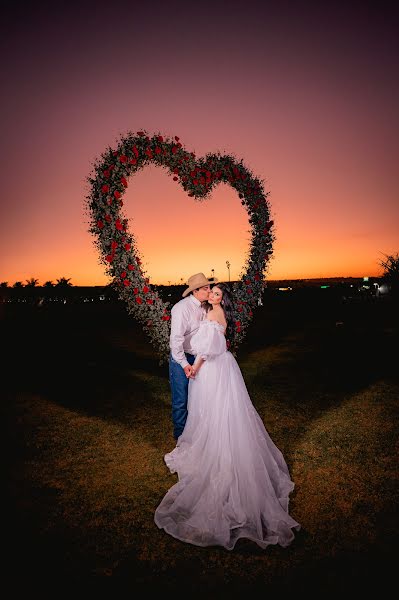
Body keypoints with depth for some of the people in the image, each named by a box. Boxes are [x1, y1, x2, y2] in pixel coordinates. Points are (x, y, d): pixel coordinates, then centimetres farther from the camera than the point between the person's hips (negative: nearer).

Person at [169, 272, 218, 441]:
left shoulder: (204, 307, 2)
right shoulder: (182, 308, -21)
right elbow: (176, 338, -24)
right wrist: (184, 364, -23)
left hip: (197, 357, 7)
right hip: (181, 359, -7)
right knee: (181, 400, 6)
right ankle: (180, 434, 27)